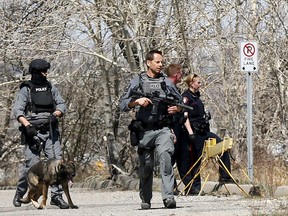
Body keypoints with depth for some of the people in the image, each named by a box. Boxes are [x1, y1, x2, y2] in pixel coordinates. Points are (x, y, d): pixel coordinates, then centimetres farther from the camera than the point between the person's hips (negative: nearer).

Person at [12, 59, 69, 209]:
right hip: (33, 132, -4)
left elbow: (62, 105, 12)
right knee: (31, 164, -6)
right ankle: (19, 194, 15)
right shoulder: (26, 89, 0)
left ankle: (57, 196, -5)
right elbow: (17, 110, -9)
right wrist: (27, 125, -23)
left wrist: (55, 114, -10)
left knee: (56, 161, -8)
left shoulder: (51, 88, 13)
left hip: (50, 131, 4)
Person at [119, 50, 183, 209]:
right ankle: (145, 200, 19)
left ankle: (168, 196, -26)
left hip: (163, 129, 0)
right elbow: (123, 105, 2)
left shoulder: (167, 82, 11)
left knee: (165, 157, -21)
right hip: (144, 130, 0)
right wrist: (136, 101, -16)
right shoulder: (137, 81, 6)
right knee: (146, 166, 5)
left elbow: (181, 102, 17)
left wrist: (177, 108, -5)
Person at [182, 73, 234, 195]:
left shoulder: (196, 96, 17)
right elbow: (185, 117, -17)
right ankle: (194, 188, 1)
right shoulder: (186, 97, -9)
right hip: (195, 132, -9)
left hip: (204, 131, 9)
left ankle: (224, 177, 4)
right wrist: (190, 133, -23)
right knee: (196, 159, -5)